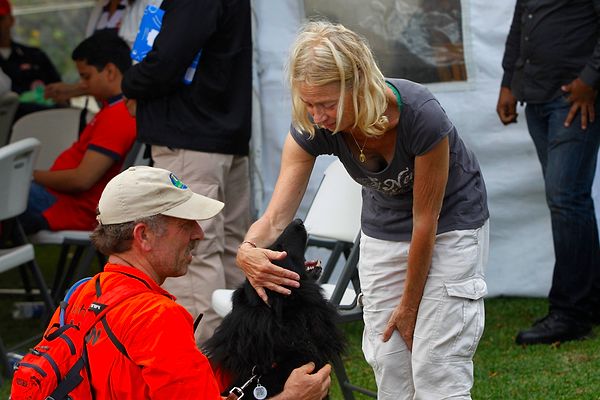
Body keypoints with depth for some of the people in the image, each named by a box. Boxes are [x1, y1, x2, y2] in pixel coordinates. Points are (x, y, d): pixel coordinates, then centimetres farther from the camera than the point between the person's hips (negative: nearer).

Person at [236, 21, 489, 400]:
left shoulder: (420, 116, -35)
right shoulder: (311, 127, -24)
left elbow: (426, 221, -24)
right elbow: (277, 216, -24)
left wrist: (410, 305, -14)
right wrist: (249, 250, -48)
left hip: (450, 224, -4)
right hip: (383, 230, 4)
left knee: (436, 369, -10)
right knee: (388, 364, 2)